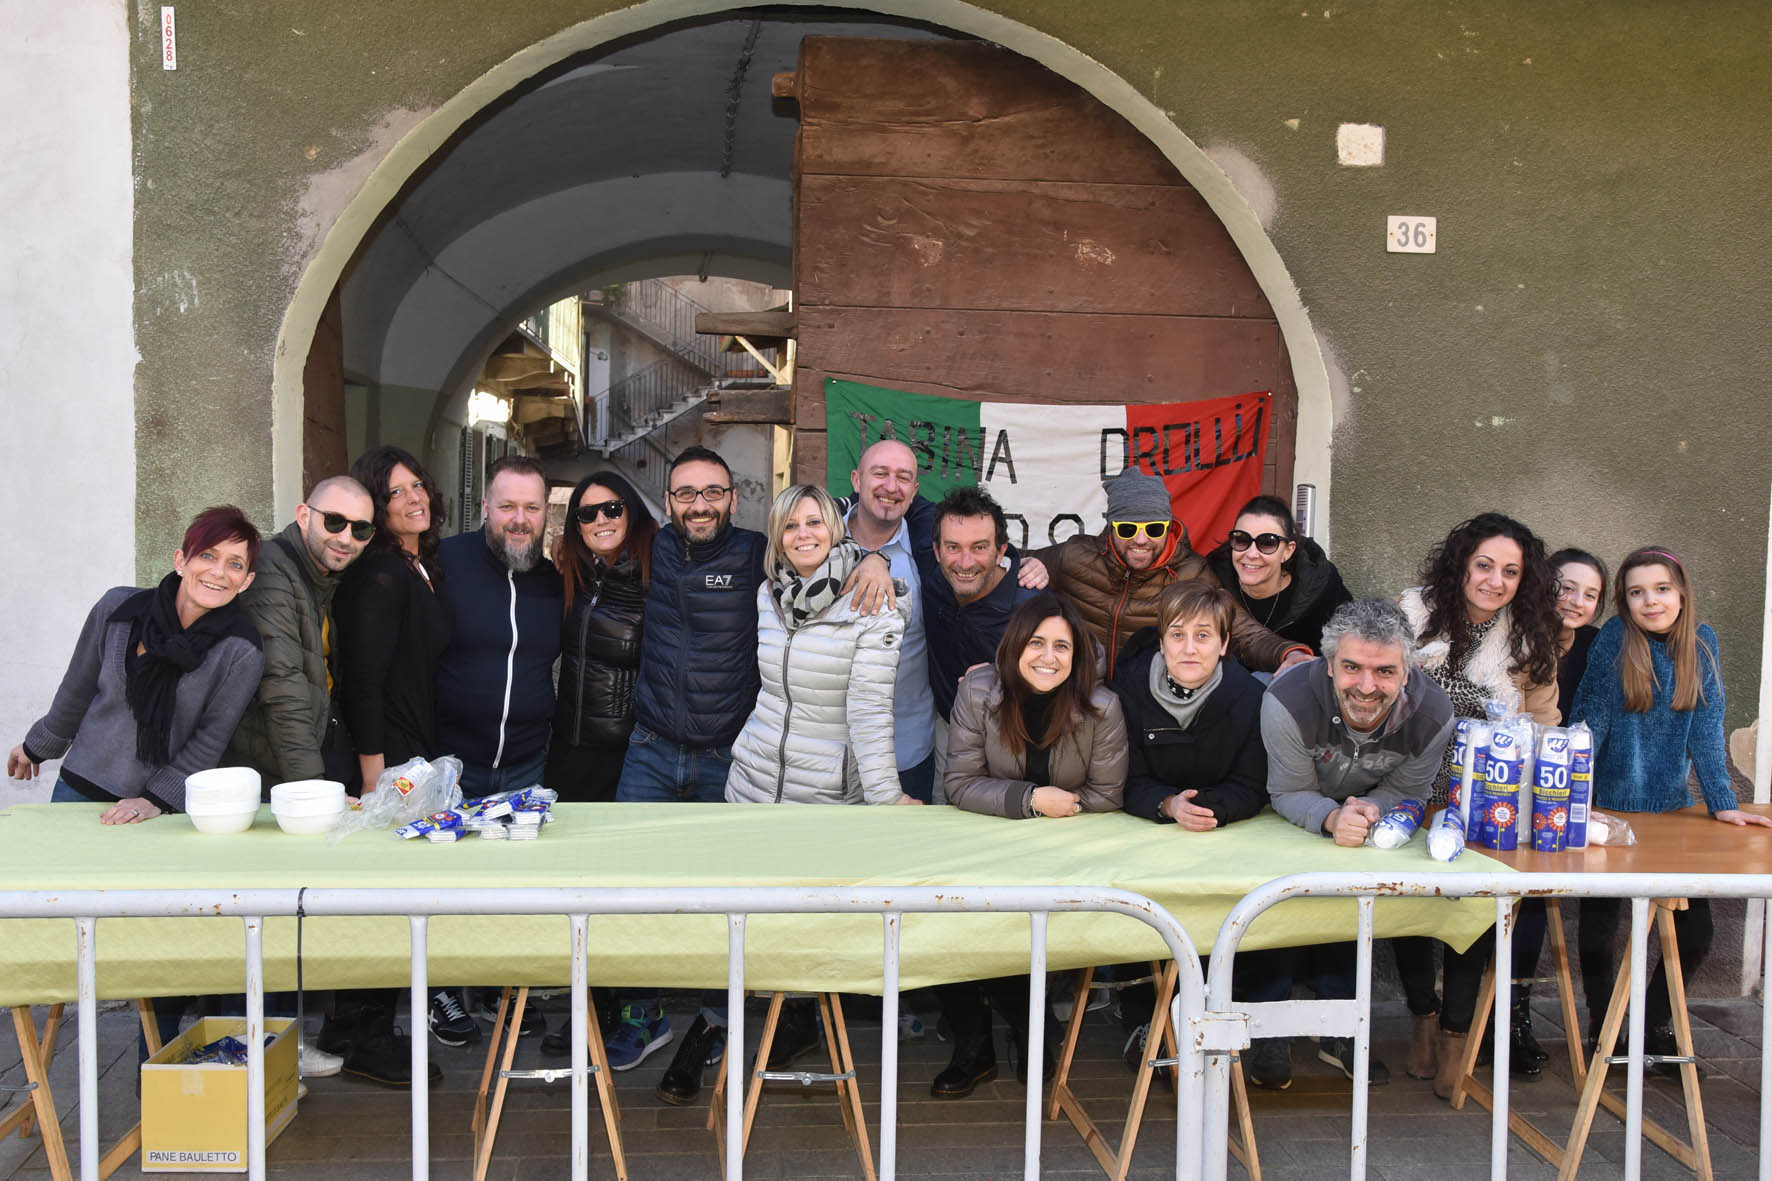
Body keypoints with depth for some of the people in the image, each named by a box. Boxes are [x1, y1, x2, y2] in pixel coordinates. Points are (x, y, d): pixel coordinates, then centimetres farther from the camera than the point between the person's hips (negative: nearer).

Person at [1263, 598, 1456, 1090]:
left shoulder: (1432, 712, -26)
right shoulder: (1288, 700, -36)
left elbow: (1406, 791, -10)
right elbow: (1291, 793, -24)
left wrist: (1371, 809, -34)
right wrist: (1332, 818, -46)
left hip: (1373, 814, 2)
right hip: (1294, 818, -2)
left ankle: (1338, 1031, 6)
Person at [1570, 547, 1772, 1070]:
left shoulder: (1701, 642, 0)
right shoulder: (1614, 639, -9)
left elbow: (1707, 728, -1)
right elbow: (1589, 722, -11)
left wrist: (1723, 804, -7)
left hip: (1672, 810, 3)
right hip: (1610, 808, -3)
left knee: (1694, 932, 3)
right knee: (1598, 930, 2)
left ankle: (1655, 1026, 26)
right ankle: (1602, 1028, 25)